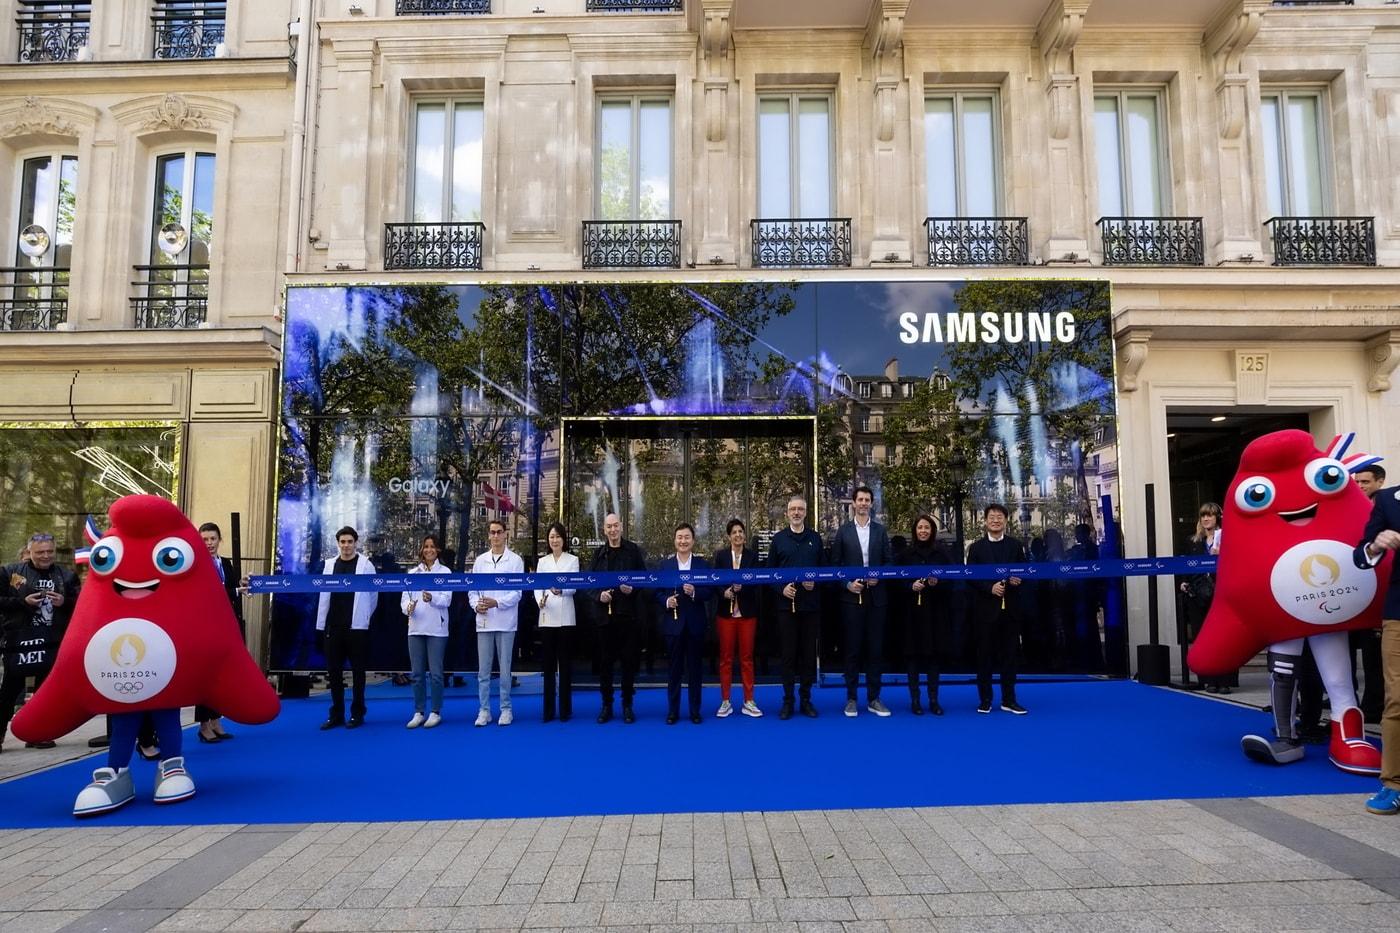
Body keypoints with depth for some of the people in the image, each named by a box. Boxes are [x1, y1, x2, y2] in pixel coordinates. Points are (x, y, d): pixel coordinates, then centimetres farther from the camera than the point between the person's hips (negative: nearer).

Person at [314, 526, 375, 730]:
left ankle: (357, 714, 13)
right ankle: (336, 714, 18)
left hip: (356, 626, -3)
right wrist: (322, 622, 3)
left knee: (357, 670, 5)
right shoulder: (330, 564, 6)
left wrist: (364, 616, 6)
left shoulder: (365, 564, -4)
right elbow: (324, 594, 5)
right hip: (333, 625, 3)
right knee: (334, 670, 8)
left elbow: (373, 594, 1)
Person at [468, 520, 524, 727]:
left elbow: (517, 592, -5)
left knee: (505, 669, 4)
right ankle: (484, 710, 14)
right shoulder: (480, 560, 10)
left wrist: (497, 603, -17)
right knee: (483, 669, 6)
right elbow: (472, 589, 9)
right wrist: (476, 604, -10)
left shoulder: (515, 560, 0)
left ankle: (506, 709, 14)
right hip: (484, 621, 3)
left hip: (506, 622, -3)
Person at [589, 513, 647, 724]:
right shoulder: (599, 554, 9)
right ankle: (606, 705, 17)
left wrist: (632, 589, -14)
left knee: (629, 660, 3)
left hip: (629, 613, -1)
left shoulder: (633, 551, 4)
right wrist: (599, 595, -12)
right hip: (605, 614, 2)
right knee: (605, 661, 6)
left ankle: (627, 705, 14)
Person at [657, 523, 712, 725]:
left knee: (695, 668, 7)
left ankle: (695, 710, 17)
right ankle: (673, 711, 15)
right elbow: (658, 592, 3)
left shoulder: (703, 564, 3)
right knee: (674, 668, 6)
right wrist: (666, 601, -16)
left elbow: (709, 592, -3)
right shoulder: (665, 564, 5)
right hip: (673, 622, 0)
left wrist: (694, 592, -21)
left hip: (695, 623, 0)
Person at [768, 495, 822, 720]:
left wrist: (814, 583, -9)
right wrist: (782, 588, -8)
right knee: (788, 653, 2)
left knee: (809, 652, 5)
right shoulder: (778, 539, 5)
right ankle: (787, 700, 10)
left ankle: (806, 699, 16)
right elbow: (770, 571, 7)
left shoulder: (815, 538, 8)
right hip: (786, 604, -1)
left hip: (811, 604, 1)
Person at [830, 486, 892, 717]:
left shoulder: (880, 530, 8)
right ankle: (851, 699, 11)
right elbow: (835, 563, 3)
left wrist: (878, 577, -10)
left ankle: (873, 699, 13)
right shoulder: (843, 531, 4)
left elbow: (888, 561, 7)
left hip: (876, 596, 2)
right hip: (851, 596, -1)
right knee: (852, 649, 3)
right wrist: (847, 583, -10)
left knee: (876, 648, 4)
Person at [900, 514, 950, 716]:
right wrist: (911, 586, -15)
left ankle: (934, 700, 12)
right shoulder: (906, 554, 3)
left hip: (934, 610, 1)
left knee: (933, 654, 4)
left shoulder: (940, 554, 6)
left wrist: (937, 583, -14)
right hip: (912, 609, -1)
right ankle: (914, 700, 9)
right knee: (913, 653, 1)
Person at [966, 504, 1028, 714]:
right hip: (986, 607, -1)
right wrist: (990, 588, -15)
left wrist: (1017, 580, -14)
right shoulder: (977, 547, 3)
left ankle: (1009, 699, 14)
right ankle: (985, 699, 12)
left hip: (1010, 607, 2)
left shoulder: (1016, 545, 8)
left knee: (1009, 653, 6)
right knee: (985, 654, 4)